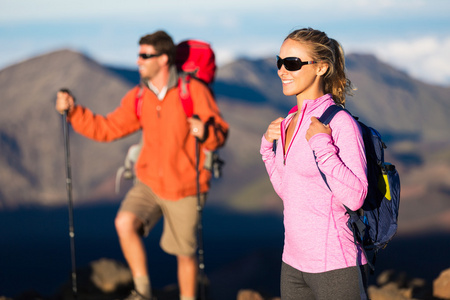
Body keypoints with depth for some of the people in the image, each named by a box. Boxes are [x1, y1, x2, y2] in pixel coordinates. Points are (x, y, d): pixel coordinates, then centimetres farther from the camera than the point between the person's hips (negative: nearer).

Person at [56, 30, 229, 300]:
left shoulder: (194, 91, -15)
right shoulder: (138, 98, 0)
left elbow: (221, 134, -14)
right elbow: (106, 129, 3)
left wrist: (205, 132, -37)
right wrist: (72, 111, -7)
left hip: (184, 189, -4)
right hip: (150, 183, 4)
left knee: (185, 254, 6)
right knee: (125, 223, -22)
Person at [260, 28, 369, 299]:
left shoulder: (340, 123, -13)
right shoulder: (290, 122, 10)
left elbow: (355, 197, -19)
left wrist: (322, 145, -21)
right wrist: (269, 145, 9)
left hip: (333, 264, -8)